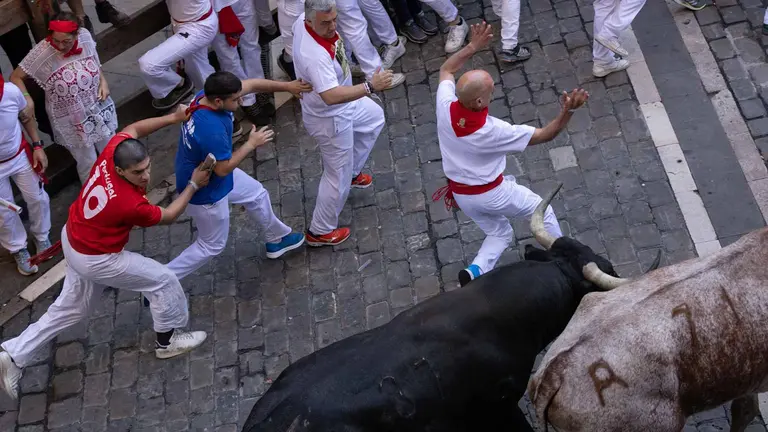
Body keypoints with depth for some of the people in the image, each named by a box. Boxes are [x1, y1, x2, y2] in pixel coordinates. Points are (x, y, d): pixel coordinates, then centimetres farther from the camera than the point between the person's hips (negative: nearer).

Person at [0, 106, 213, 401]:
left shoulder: (114, 150, -21)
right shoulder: (130, 204, -37)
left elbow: (132, 129, 4)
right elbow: (167, 217, -15)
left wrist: (173, 118, -2)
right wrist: (194, 185, -8)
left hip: (72, 240, 8)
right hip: (95, 259, -8)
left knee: (72, 306, 25)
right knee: (163, 281, 9)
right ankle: (167, 341, 30)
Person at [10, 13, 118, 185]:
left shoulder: (85, 37, -15)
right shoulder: (42, 52, -26)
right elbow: (16, 76, -15)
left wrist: (103, 81, -9)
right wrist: (26, 98, -32)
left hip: (98, 109, 4)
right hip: (71, 121, -4)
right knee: (88, 163, 11)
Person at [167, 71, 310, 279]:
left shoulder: (206, 96, -16)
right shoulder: (212, 130, -42)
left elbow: (251, 85, -5)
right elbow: (223, 169, -28)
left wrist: (287, 86, -3)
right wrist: (251, 144, -19)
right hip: (205, 191, -9)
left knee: (256, 194, 27)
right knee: (212, 246, 12)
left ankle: (276, 239, 51)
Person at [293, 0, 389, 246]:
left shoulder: (303, 21, -15)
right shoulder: (315, 55, -43)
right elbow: (331, 96, -52)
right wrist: (371, 86, -55)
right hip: (330, 119, -9)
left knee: (374, 118, 34)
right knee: (338, 178, 7)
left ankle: (352, 172, 50)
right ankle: (320, 232, 26)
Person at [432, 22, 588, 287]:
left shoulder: (445, 107, -24)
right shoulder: (493, 130, -34)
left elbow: (446, 70, 0)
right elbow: (545, 135, -24)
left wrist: (472, 47, -4)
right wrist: (568, 111, -35)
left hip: (460, 194, 5)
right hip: (491, 194, -5)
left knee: (499, 233, 27)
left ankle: (475, 271, 5)